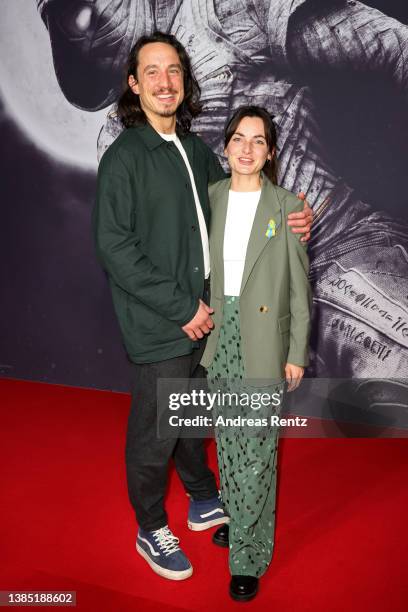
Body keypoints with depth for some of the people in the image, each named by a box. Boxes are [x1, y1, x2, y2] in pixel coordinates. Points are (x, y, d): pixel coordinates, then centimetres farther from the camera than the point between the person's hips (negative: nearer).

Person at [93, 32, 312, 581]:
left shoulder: (196, 150, 7)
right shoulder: (124, 157, -13)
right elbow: (115, 248, -18)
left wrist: (287, 220, -4)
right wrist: (182, 307, -18)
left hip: (202, 314, 7)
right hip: (159, 325, -6)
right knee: (155, 431, 8)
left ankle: (203, 501, 45)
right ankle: (151, 530, 31)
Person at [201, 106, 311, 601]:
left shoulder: (286, 206, -7)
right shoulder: (211, 198, 3)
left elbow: (299, 287, -4)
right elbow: (202, 268, 9)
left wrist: (297, 354, -5)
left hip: (264, 342, -4)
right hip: (219, 335, 4)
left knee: (257, 449, 2)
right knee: (227, 440, 17)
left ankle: (248, 556, 18)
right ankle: (237, 518, 39)